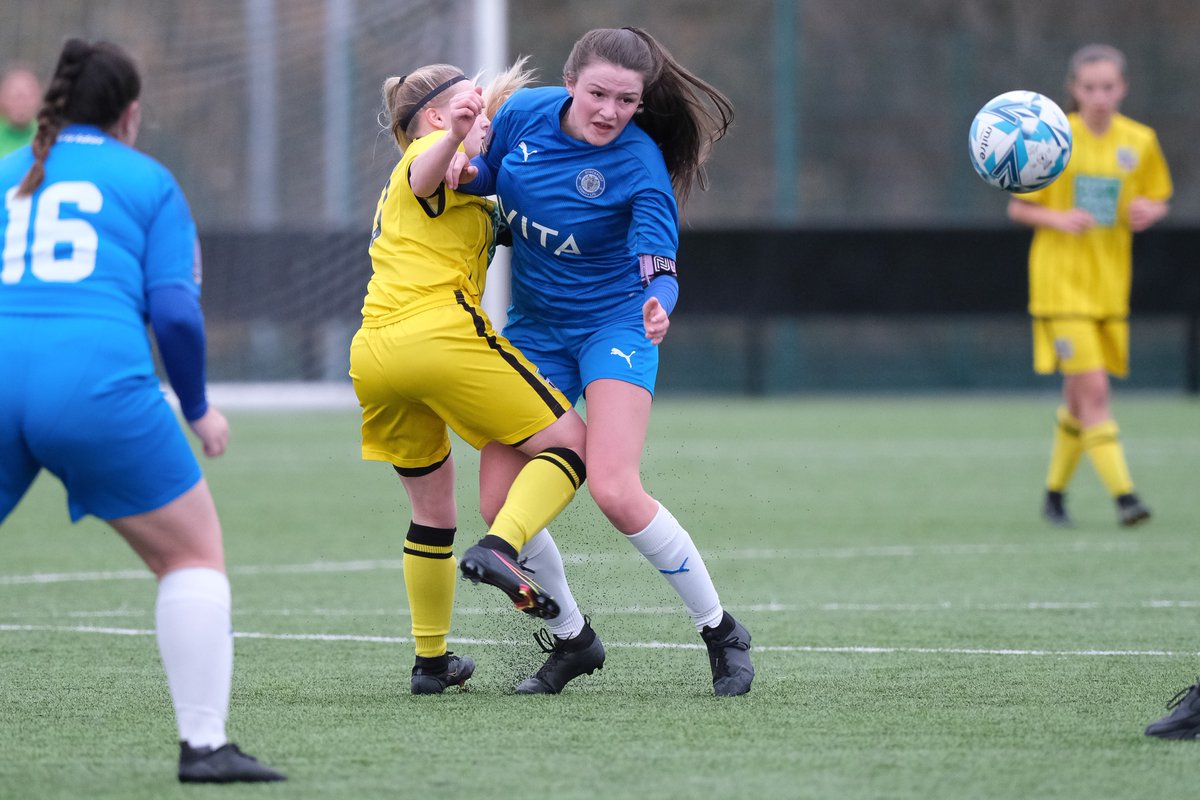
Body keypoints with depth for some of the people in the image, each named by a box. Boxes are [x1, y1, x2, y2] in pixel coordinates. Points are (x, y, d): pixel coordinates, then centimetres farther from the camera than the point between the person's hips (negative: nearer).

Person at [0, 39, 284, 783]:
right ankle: (204, 743, 6)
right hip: (97, 381, -3)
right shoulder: (149, 182, 13)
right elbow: (177, 311, 4)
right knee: (195, 554, 13)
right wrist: (198, 408, 17)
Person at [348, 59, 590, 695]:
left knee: (432, 506, 20)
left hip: (371, 356, 9)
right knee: (567, 441, -2)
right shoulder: (434, 152, 5)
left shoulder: (394, 191, 31)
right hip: (441, 333, -9)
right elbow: (424, 175, -20)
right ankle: (501, 551, -26)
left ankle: (430, 660, 20)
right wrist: (456, 136, -41)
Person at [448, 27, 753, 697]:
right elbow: (490, 176, 10)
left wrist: (659, 305, -48)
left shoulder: (641, 165, -20)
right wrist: (465, 173, -14)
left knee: (615, 492, -23)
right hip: (534, 330, 5)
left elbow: (659, 267, -25)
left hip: (614, 324, -5)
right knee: (499, 504, -4)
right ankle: (572, 638, 19)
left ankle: (721, 632, -5)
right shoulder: (524, 113, -8)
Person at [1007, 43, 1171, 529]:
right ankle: (1123, 495, -21)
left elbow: (1159, 200, 16)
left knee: (1079, 397, 10)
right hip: (1060, 283, -4)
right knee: (1093, 389, -15)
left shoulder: (1140, 142, 3)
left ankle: (1055, 493, 27)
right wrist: (1058, 219, -19)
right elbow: (1018, 207, 0)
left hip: (1109, 284, 4)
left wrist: (1149, 211, -8)